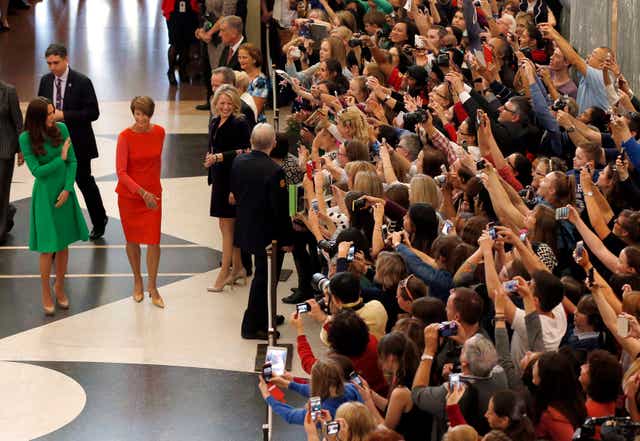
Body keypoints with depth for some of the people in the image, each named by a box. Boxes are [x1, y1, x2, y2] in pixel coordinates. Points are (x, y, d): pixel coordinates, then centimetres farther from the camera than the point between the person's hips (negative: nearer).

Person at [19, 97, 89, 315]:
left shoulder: (61, 129, -6)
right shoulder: (26, 139, -14)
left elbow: (72, 161, -2)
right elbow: (37, 171, -15)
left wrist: (67, 189, -11)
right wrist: (61, 159, -13)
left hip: (64, 193, 3)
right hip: (45, 195, -3)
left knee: (63, 243, 11)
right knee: (48, 247, 0)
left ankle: (59, 288, 27)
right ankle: (46, 293, 15)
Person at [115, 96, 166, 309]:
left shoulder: (159, 132, -4)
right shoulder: (125, 137, -15)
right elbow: (121, 172, -16)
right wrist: (142, 192, -24)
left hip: (152, 194, 2)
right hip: (129, 195, -2)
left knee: (153, 241, -3)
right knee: (132, 240, 11)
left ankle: (152, 287, 12)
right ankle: (137, 281, 31)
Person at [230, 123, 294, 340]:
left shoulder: (238, 162, -4)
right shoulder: (274, 171, -25)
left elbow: (235, 193, 10)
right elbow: (280, 209, -21)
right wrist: (286, 238, -12)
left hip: (245, 230, 7)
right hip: (267, 233, -7)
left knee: (263, 276, 23)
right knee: (264, 277, 6)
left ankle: (264, 317, 36)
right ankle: (252, 326, 12)